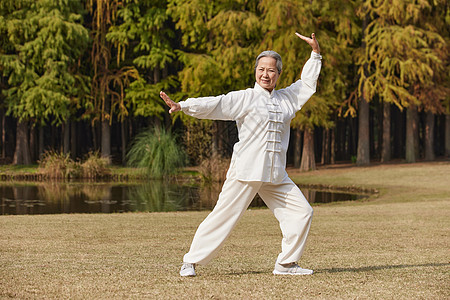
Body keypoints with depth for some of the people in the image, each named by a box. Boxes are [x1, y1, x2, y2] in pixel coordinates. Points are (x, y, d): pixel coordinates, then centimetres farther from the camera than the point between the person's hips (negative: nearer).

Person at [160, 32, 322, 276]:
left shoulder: (287, 98, 16)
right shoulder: (244, 98, -1)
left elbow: (307, 83, 30)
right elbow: (215, 105, -11)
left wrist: (315, 53, 26)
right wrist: (181, 106, -23)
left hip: (275, 175, 6)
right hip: (246, 171, -6)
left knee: (301, 212, 3)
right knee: (224, 215, -8)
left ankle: (286, 264, 13)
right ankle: (191, 261, 2)